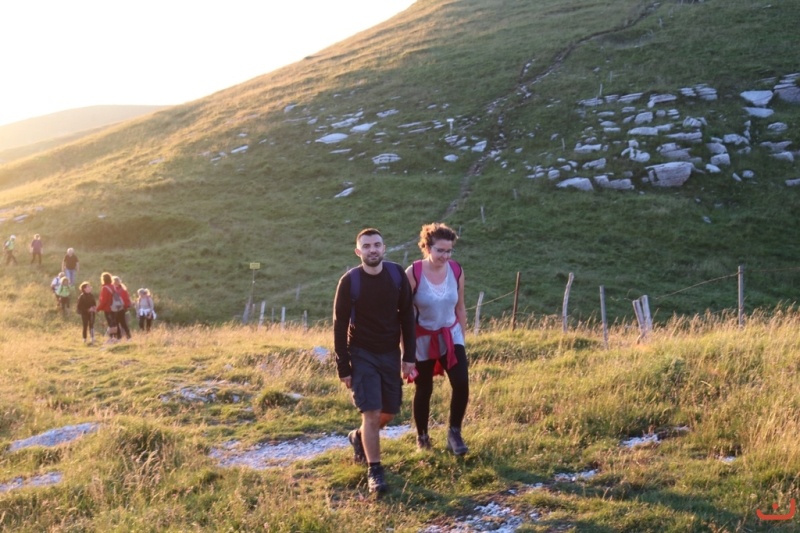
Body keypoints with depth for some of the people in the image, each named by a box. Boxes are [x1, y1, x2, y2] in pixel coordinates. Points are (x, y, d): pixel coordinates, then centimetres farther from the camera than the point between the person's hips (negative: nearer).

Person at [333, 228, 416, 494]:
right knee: (372, 413, -10)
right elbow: (340, 327, -8)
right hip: (362, 355, -4)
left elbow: (406, 316, 2)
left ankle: (358, 437, 42)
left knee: (389, 412, 12)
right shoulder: (349, 282, -14)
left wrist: (409, 356, 0)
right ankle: (374, 471, 3)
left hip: (390, 353, 4)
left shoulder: (397, 274, -5)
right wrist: (343, 368, -9)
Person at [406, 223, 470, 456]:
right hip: (422, 340, -2)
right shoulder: (413, 273, -17)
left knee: (461, 384, -13)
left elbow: (460, 307, 6)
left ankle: (454, 433, 6)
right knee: (423, 390, 10)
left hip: (451, 336, 3)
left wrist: (462, 337, 11)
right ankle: (422, 436, 31)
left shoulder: (456, 271, -6)